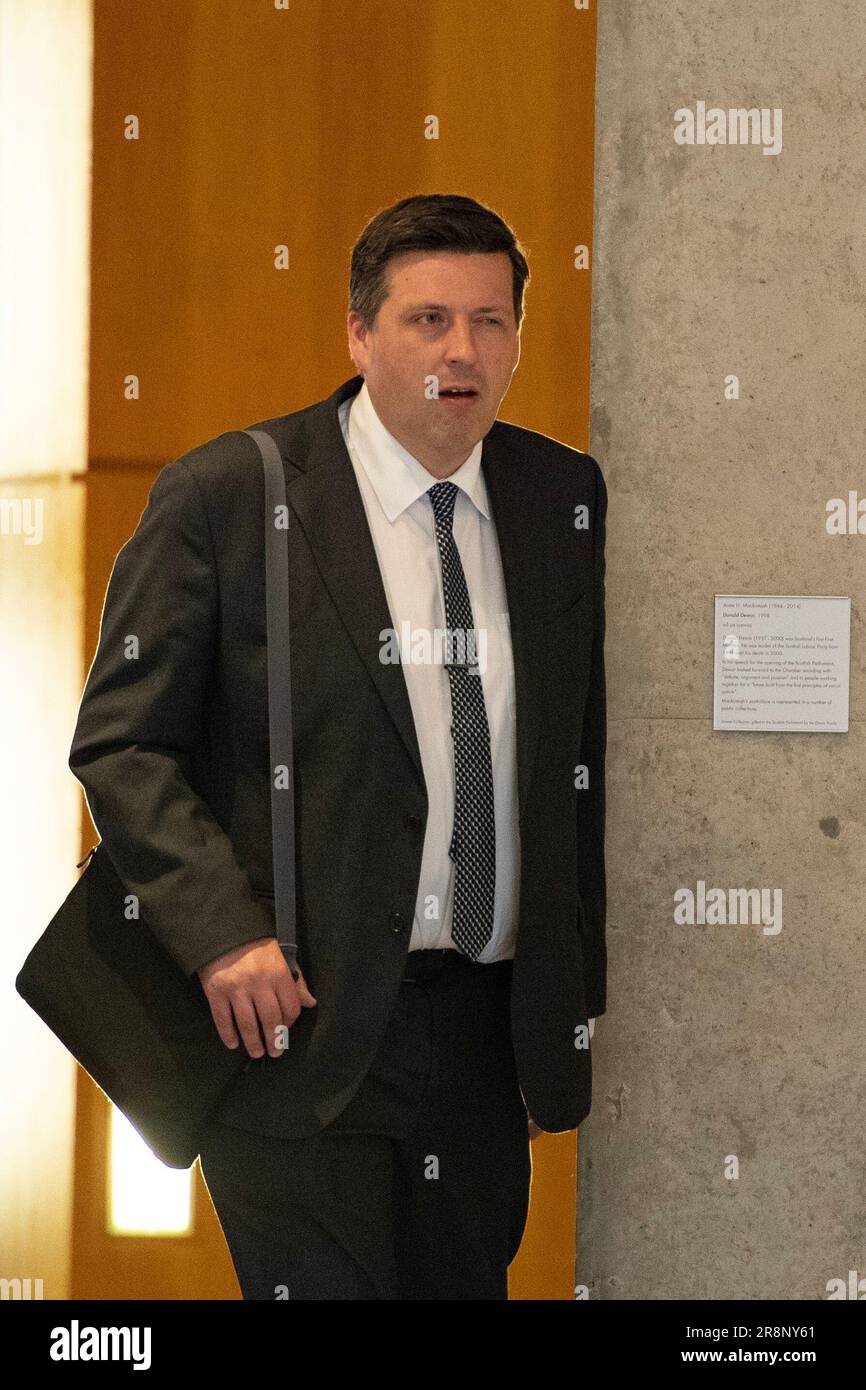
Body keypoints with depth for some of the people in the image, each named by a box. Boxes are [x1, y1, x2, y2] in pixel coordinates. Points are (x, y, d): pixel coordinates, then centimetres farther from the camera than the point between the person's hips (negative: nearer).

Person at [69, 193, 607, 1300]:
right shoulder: (225, 496, -5)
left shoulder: (566, 500, 8)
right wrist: (222, 933, -17)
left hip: (490, 1032, 4)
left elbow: (586, 752, 14)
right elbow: (121, 743, -4)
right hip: (296, 1020, -4)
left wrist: (578, 998, 10)